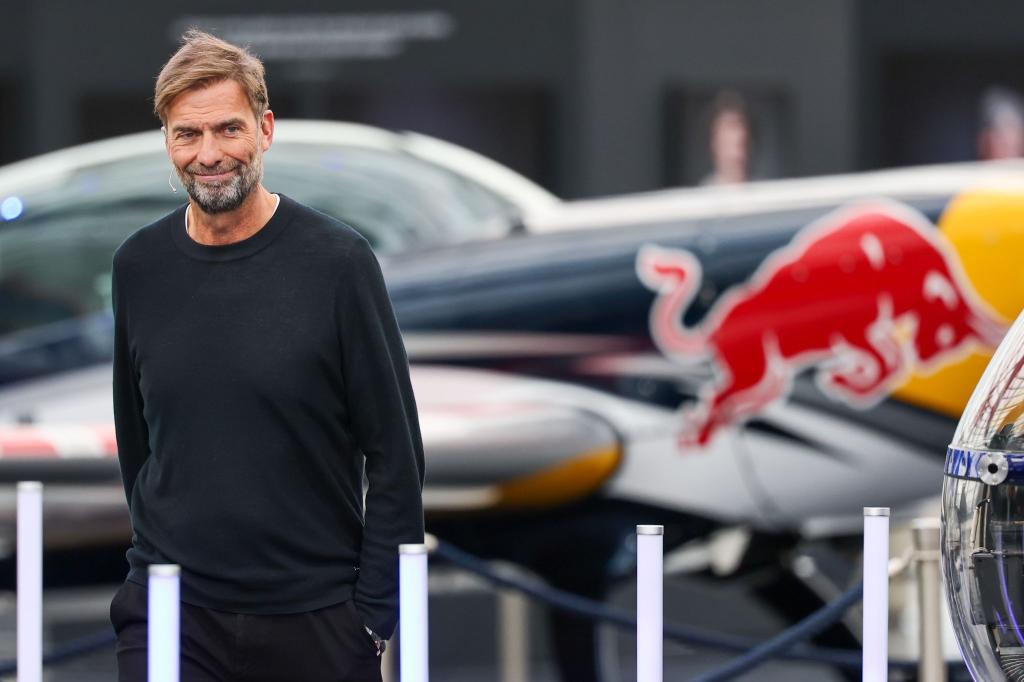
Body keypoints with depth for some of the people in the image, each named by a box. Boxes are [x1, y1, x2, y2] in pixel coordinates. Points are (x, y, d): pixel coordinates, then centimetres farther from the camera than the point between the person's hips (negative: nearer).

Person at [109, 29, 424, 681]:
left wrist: (373, 616, -7)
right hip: (170, 613, 2)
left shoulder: (337, 259, -6)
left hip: (317, 620, -2)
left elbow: (396, 457, -4)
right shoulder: (140, 266, 5)